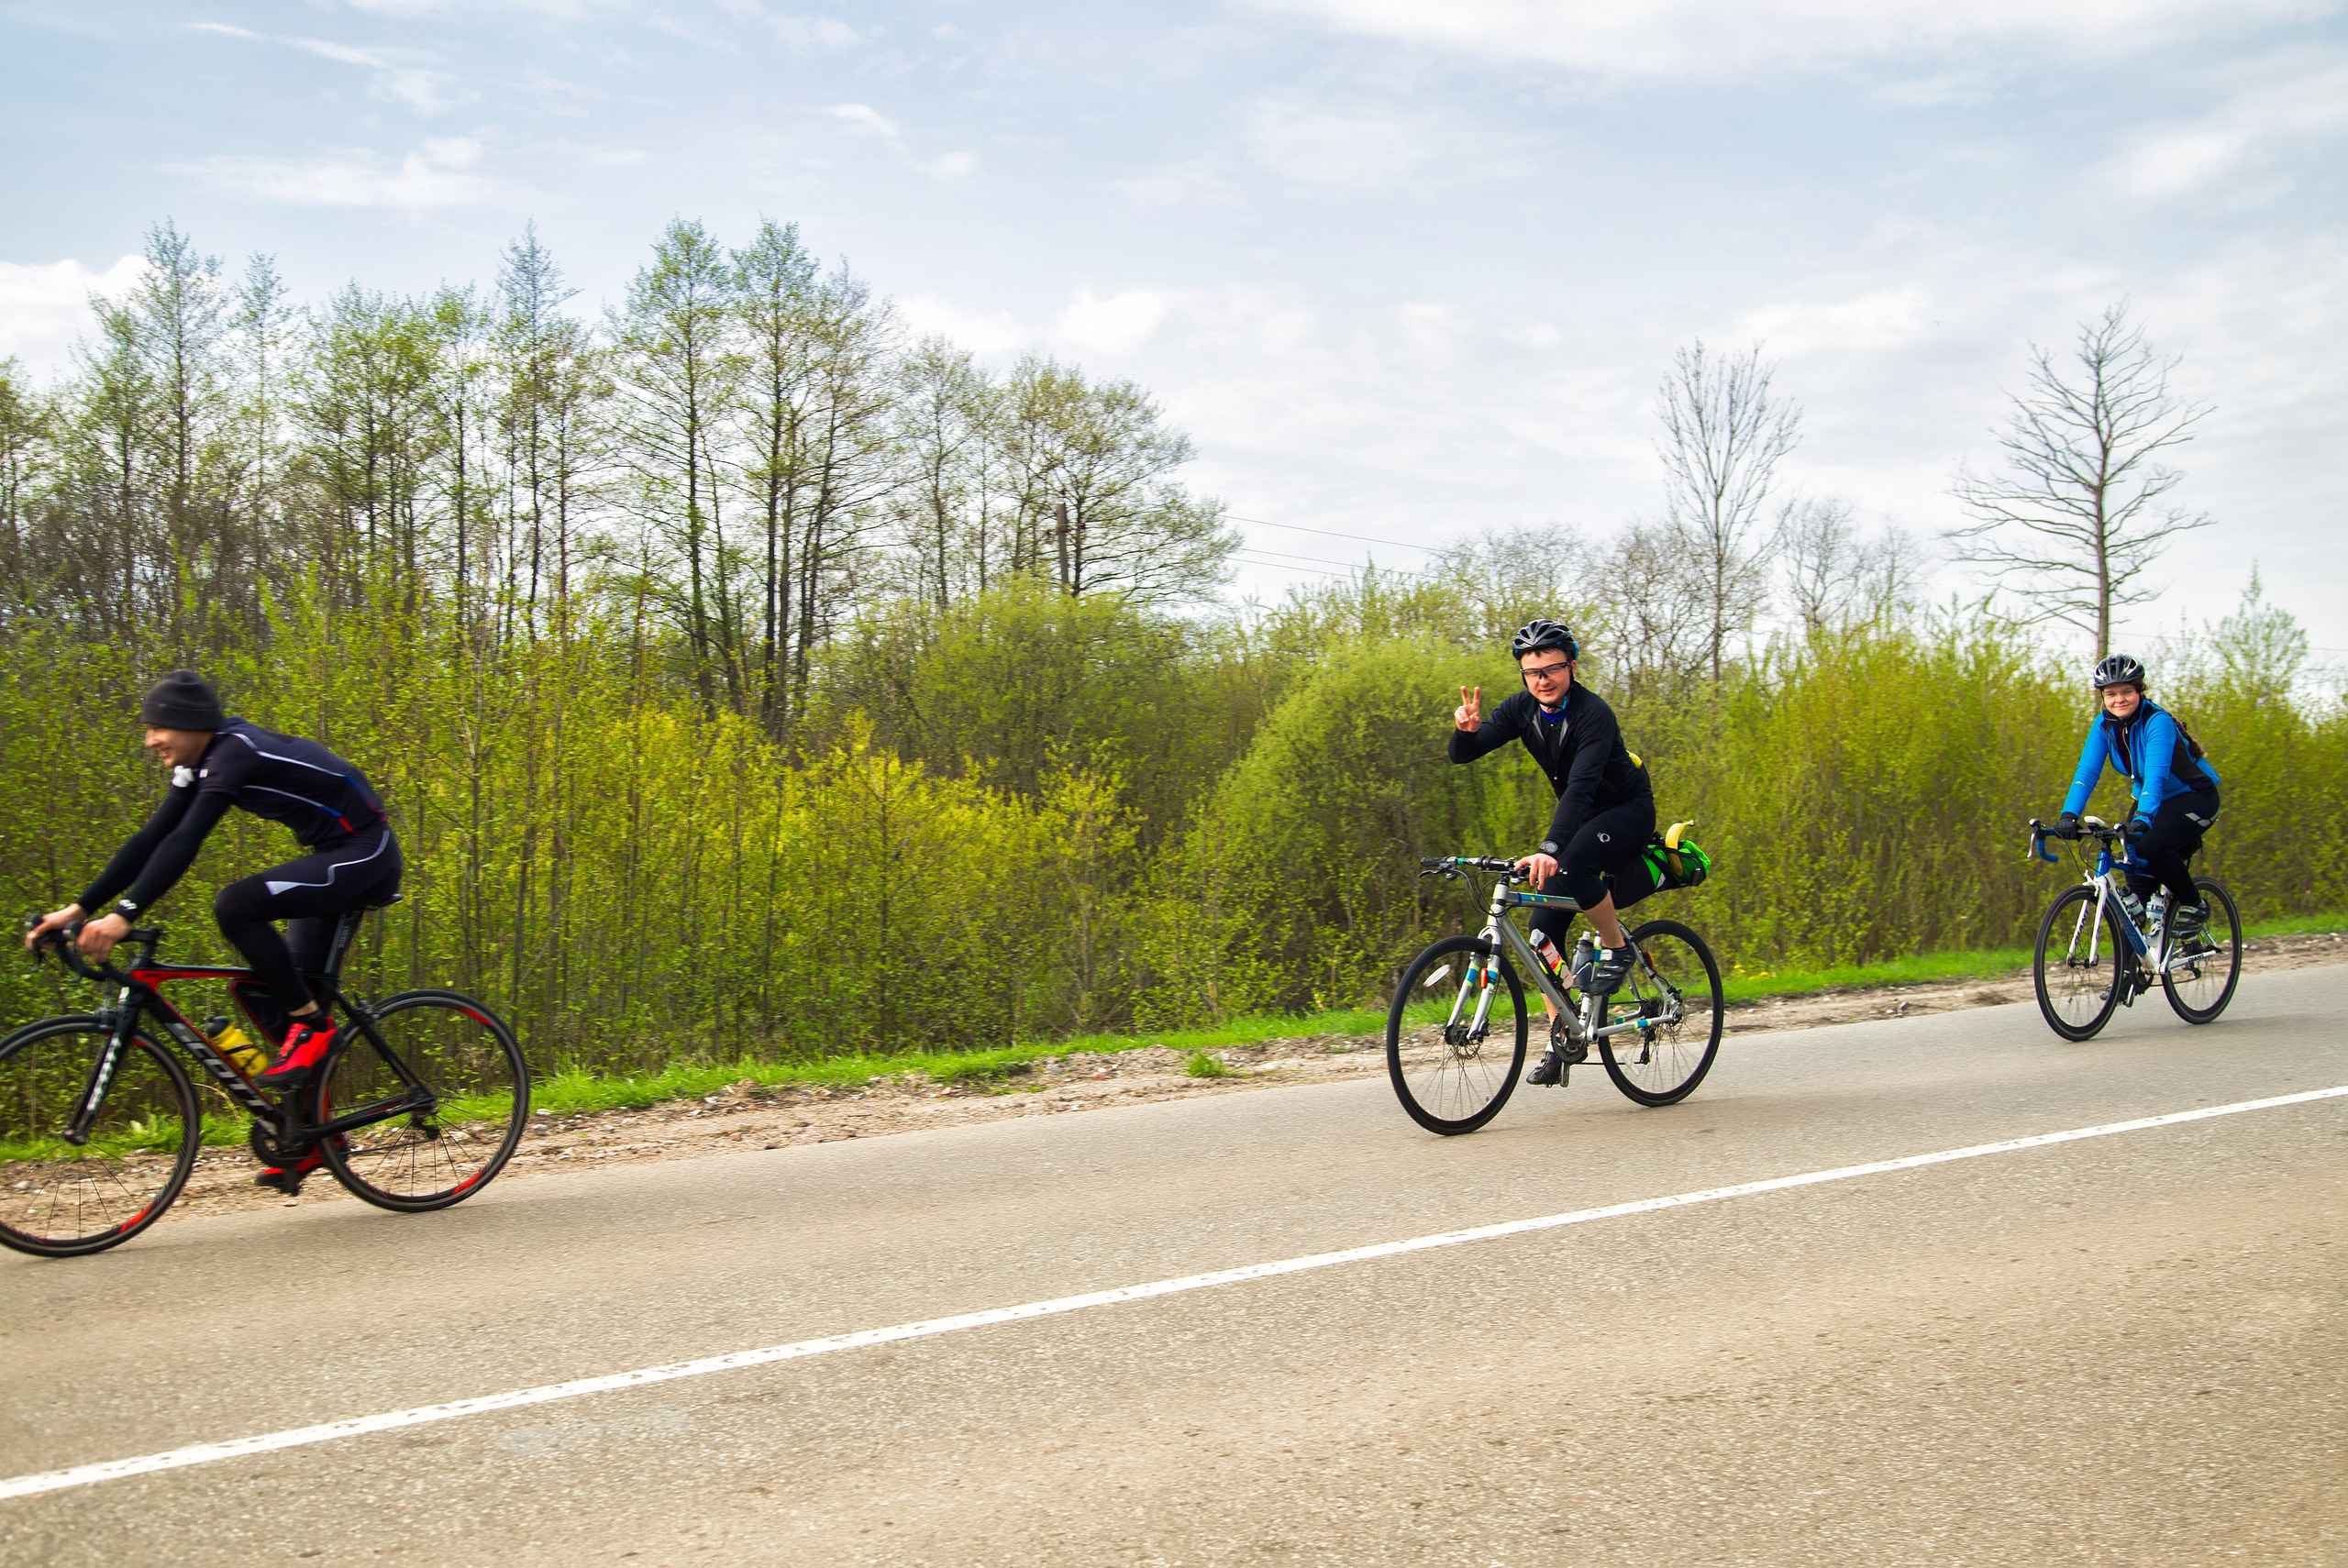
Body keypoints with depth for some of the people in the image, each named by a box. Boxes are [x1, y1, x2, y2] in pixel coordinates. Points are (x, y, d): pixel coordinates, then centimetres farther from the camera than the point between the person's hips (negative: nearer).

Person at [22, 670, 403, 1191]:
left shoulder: (234, 752, -22)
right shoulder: (201, 763, 6)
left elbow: (184, 843, -31)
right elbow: (151, 839, 3)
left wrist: (124, 914, -37)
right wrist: (79, 908, -4)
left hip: (365, 852, -10)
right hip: (333, 856, 10)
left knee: (236, 906, -28)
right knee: (280, 998, 7)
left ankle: (313, 1025, -14)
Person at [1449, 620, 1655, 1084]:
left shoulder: (1593, 713, -28)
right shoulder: (1522, 709, -8)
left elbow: (1581, 785, -40)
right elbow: (1462, 755, -11)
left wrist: (1550, 849, -52)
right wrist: (1466, 730, -36)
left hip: (1628, 811, -6)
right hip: (1579, 819, 7)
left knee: (1571, 865, -37)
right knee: (1545, 925, -6)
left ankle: (1616, 949, -12)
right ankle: (1563, 1038, 5)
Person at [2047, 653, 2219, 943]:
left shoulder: (2157, 721, -26)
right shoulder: (2104, 724, -9)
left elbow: (2156, 773, -39)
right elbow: (2087, 771, -19)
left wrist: (2143, 817, -54)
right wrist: (2069, 815, -34)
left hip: (2195, 797, -6)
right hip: (2154, 800, 6)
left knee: (2148, 845, -27)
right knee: (2135, 862, -11)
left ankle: (2193, 905, -6)